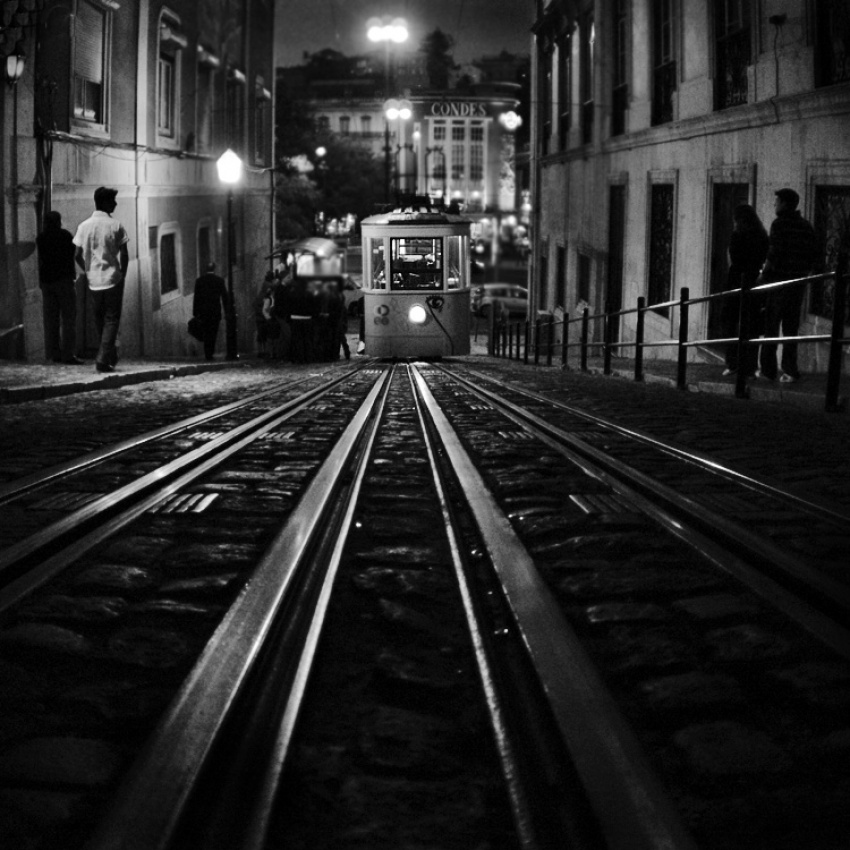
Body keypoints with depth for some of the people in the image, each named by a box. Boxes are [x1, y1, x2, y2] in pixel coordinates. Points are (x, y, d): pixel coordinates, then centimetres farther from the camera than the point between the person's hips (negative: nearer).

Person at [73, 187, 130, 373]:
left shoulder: (84, 226, 0)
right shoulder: (115, 226, -9)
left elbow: (78, 255, -1)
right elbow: (124, 254, -10)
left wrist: (87, 270, 14)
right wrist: (123, 273, 5)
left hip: (93, 279, 4)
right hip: (112, 278, -4)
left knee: (99, 318, 17)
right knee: (112, 319, 2)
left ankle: (110, 355, 26)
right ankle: (104, 359, -7)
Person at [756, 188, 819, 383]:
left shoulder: (779, 224, -11)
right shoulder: (806, 226, 10)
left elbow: (774, 253, -17)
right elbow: (814, 255, 10)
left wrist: (763, 275, -7)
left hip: (779, 279, -6)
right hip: (799, 282, 6)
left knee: (771, 325, 1)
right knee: (791, 327, 9)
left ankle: (768, 369, 1)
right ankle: (790, 370, 5)